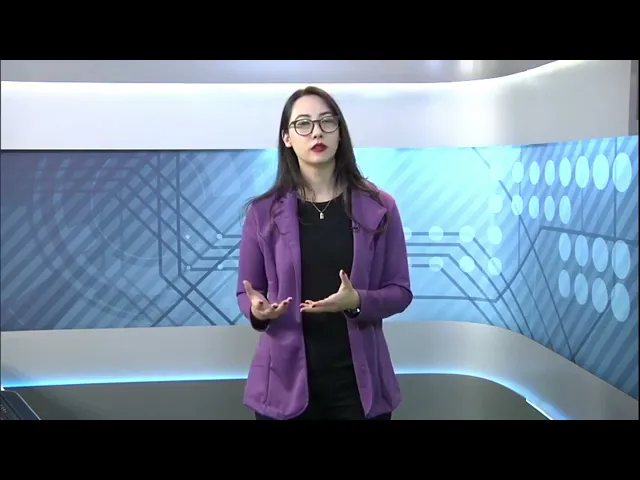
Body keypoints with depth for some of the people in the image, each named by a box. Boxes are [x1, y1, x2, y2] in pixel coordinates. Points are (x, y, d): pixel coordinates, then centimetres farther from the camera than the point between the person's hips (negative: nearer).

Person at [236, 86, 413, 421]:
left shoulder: (378, 208, 0)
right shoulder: (263, 212, -1)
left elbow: (400, 291, 1)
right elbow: (246, 290, 6)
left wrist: (357, 301, -19)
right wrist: (257, 308, -17)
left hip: (359, 378, 1)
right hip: (286, 379, 0)